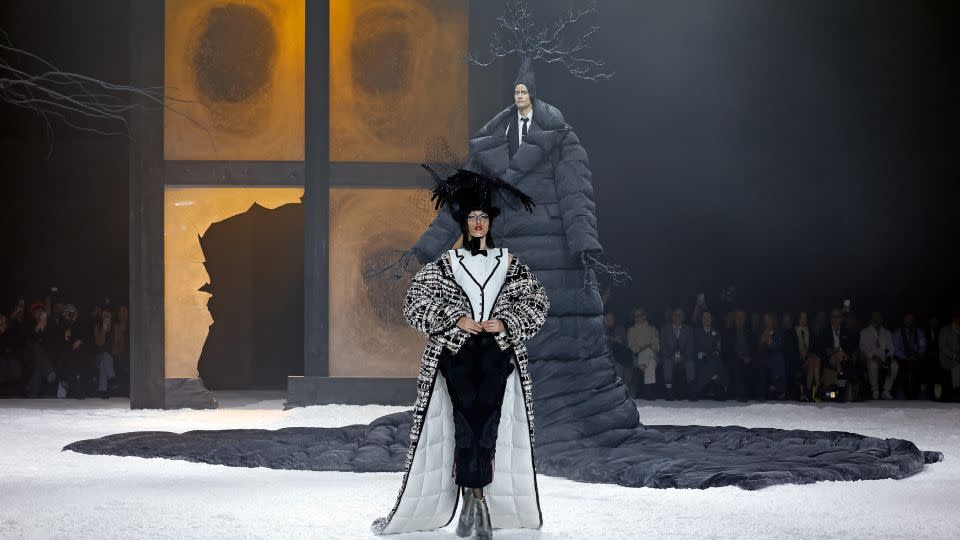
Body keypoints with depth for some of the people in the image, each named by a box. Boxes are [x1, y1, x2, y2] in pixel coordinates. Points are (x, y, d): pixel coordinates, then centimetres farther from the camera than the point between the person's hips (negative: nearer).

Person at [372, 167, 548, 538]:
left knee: (488, 415, -17)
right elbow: (416, 302, 7)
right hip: (456, 349, -1)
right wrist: (455, 319, -4)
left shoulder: (508, 262, 16)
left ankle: (473, 501, -16)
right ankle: (478, 500, -15)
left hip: (497, 348, 1)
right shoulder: (446, 263, 12)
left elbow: (536, 302, 14)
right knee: (467, 415, -17)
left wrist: (506, 323, -2)